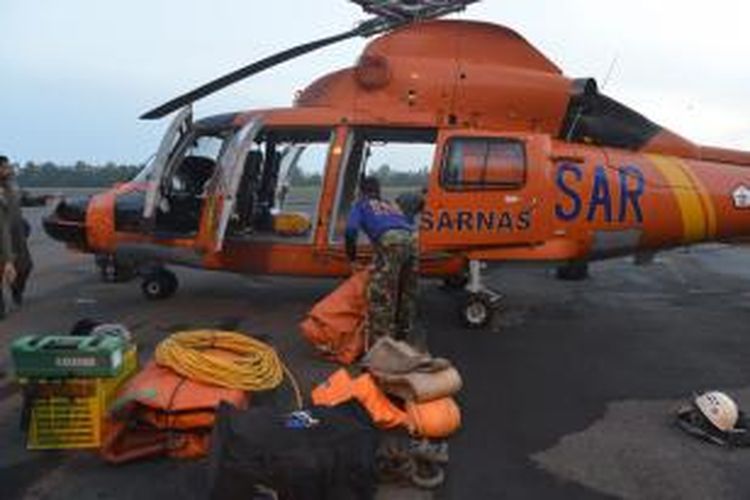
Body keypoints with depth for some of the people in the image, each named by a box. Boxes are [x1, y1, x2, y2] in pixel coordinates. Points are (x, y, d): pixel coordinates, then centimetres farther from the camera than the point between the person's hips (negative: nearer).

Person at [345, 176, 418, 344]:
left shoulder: (361, 205, 23)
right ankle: (403, 337, 29)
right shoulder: (391, 205, 38)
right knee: (407, 294, 18)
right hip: (411, 240, 6)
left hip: (390, 241, -6)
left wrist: (352, 259, 17)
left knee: (380, 296, -5)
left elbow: (351, 230, 8)